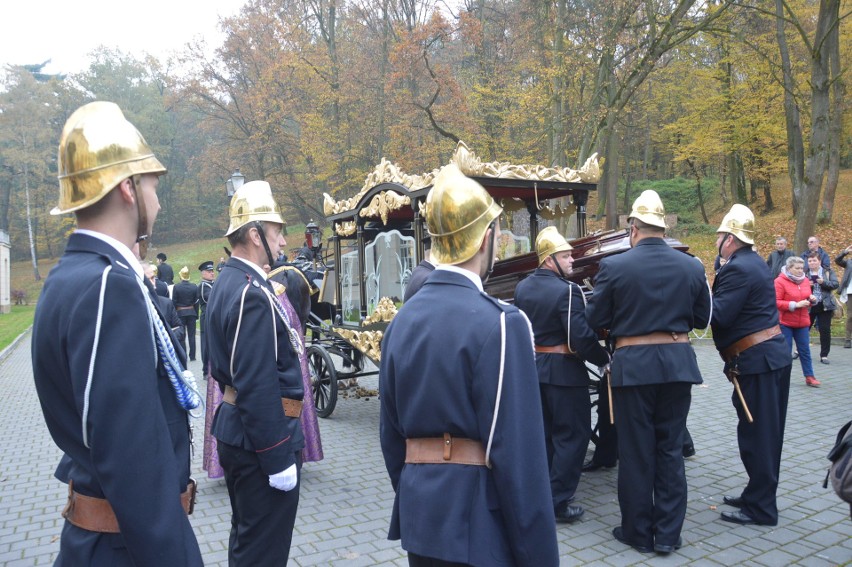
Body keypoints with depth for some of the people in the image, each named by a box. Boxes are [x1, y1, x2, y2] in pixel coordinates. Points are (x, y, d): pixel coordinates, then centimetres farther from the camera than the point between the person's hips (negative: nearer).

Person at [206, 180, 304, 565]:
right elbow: (259, 389, -25)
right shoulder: (252, 294, -22)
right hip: (260, 437, -10)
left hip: (235, 429, 10)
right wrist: (279, 459, -21)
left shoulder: (228, 282, 10)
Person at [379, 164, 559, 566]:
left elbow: (390, 434, 8)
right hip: (478, 522, -6)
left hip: (419, 516, 6)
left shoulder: (402, 320, 2)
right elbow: (518, 454, -19)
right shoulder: (498, 323, -18)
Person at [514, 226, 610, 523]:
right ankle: (558, 502, 9)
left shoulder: (522, 288, 5)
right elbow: (581, 337, -22)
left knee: (542, 432, 19)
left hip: (532, 366, 8)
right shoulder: (567, 290, -19)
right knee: (572, 435, 5)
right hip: (564, 371, -8)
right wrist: (605, 359, -9)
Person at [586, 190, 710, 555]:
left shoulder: (613, 266, -10)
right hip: (678, 363, 3)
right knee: (670, 448, 13)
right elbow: (702, 319, 10)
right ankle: (668, 534, 21)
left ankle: (638, 532, 20)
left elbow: (595, 321, -4)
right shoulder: (692, 267, 0)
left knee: (636, 450, 8)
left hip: (633, 365, -3)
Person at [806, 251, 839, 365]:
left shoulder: (828, 271, 1)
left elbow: (835, 284, -7)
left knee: (825, 330, 0)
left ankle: (824, 355, 9)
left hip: (824, 305, -1)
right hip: (809, 305, 1)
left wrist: (823, 282, -22)